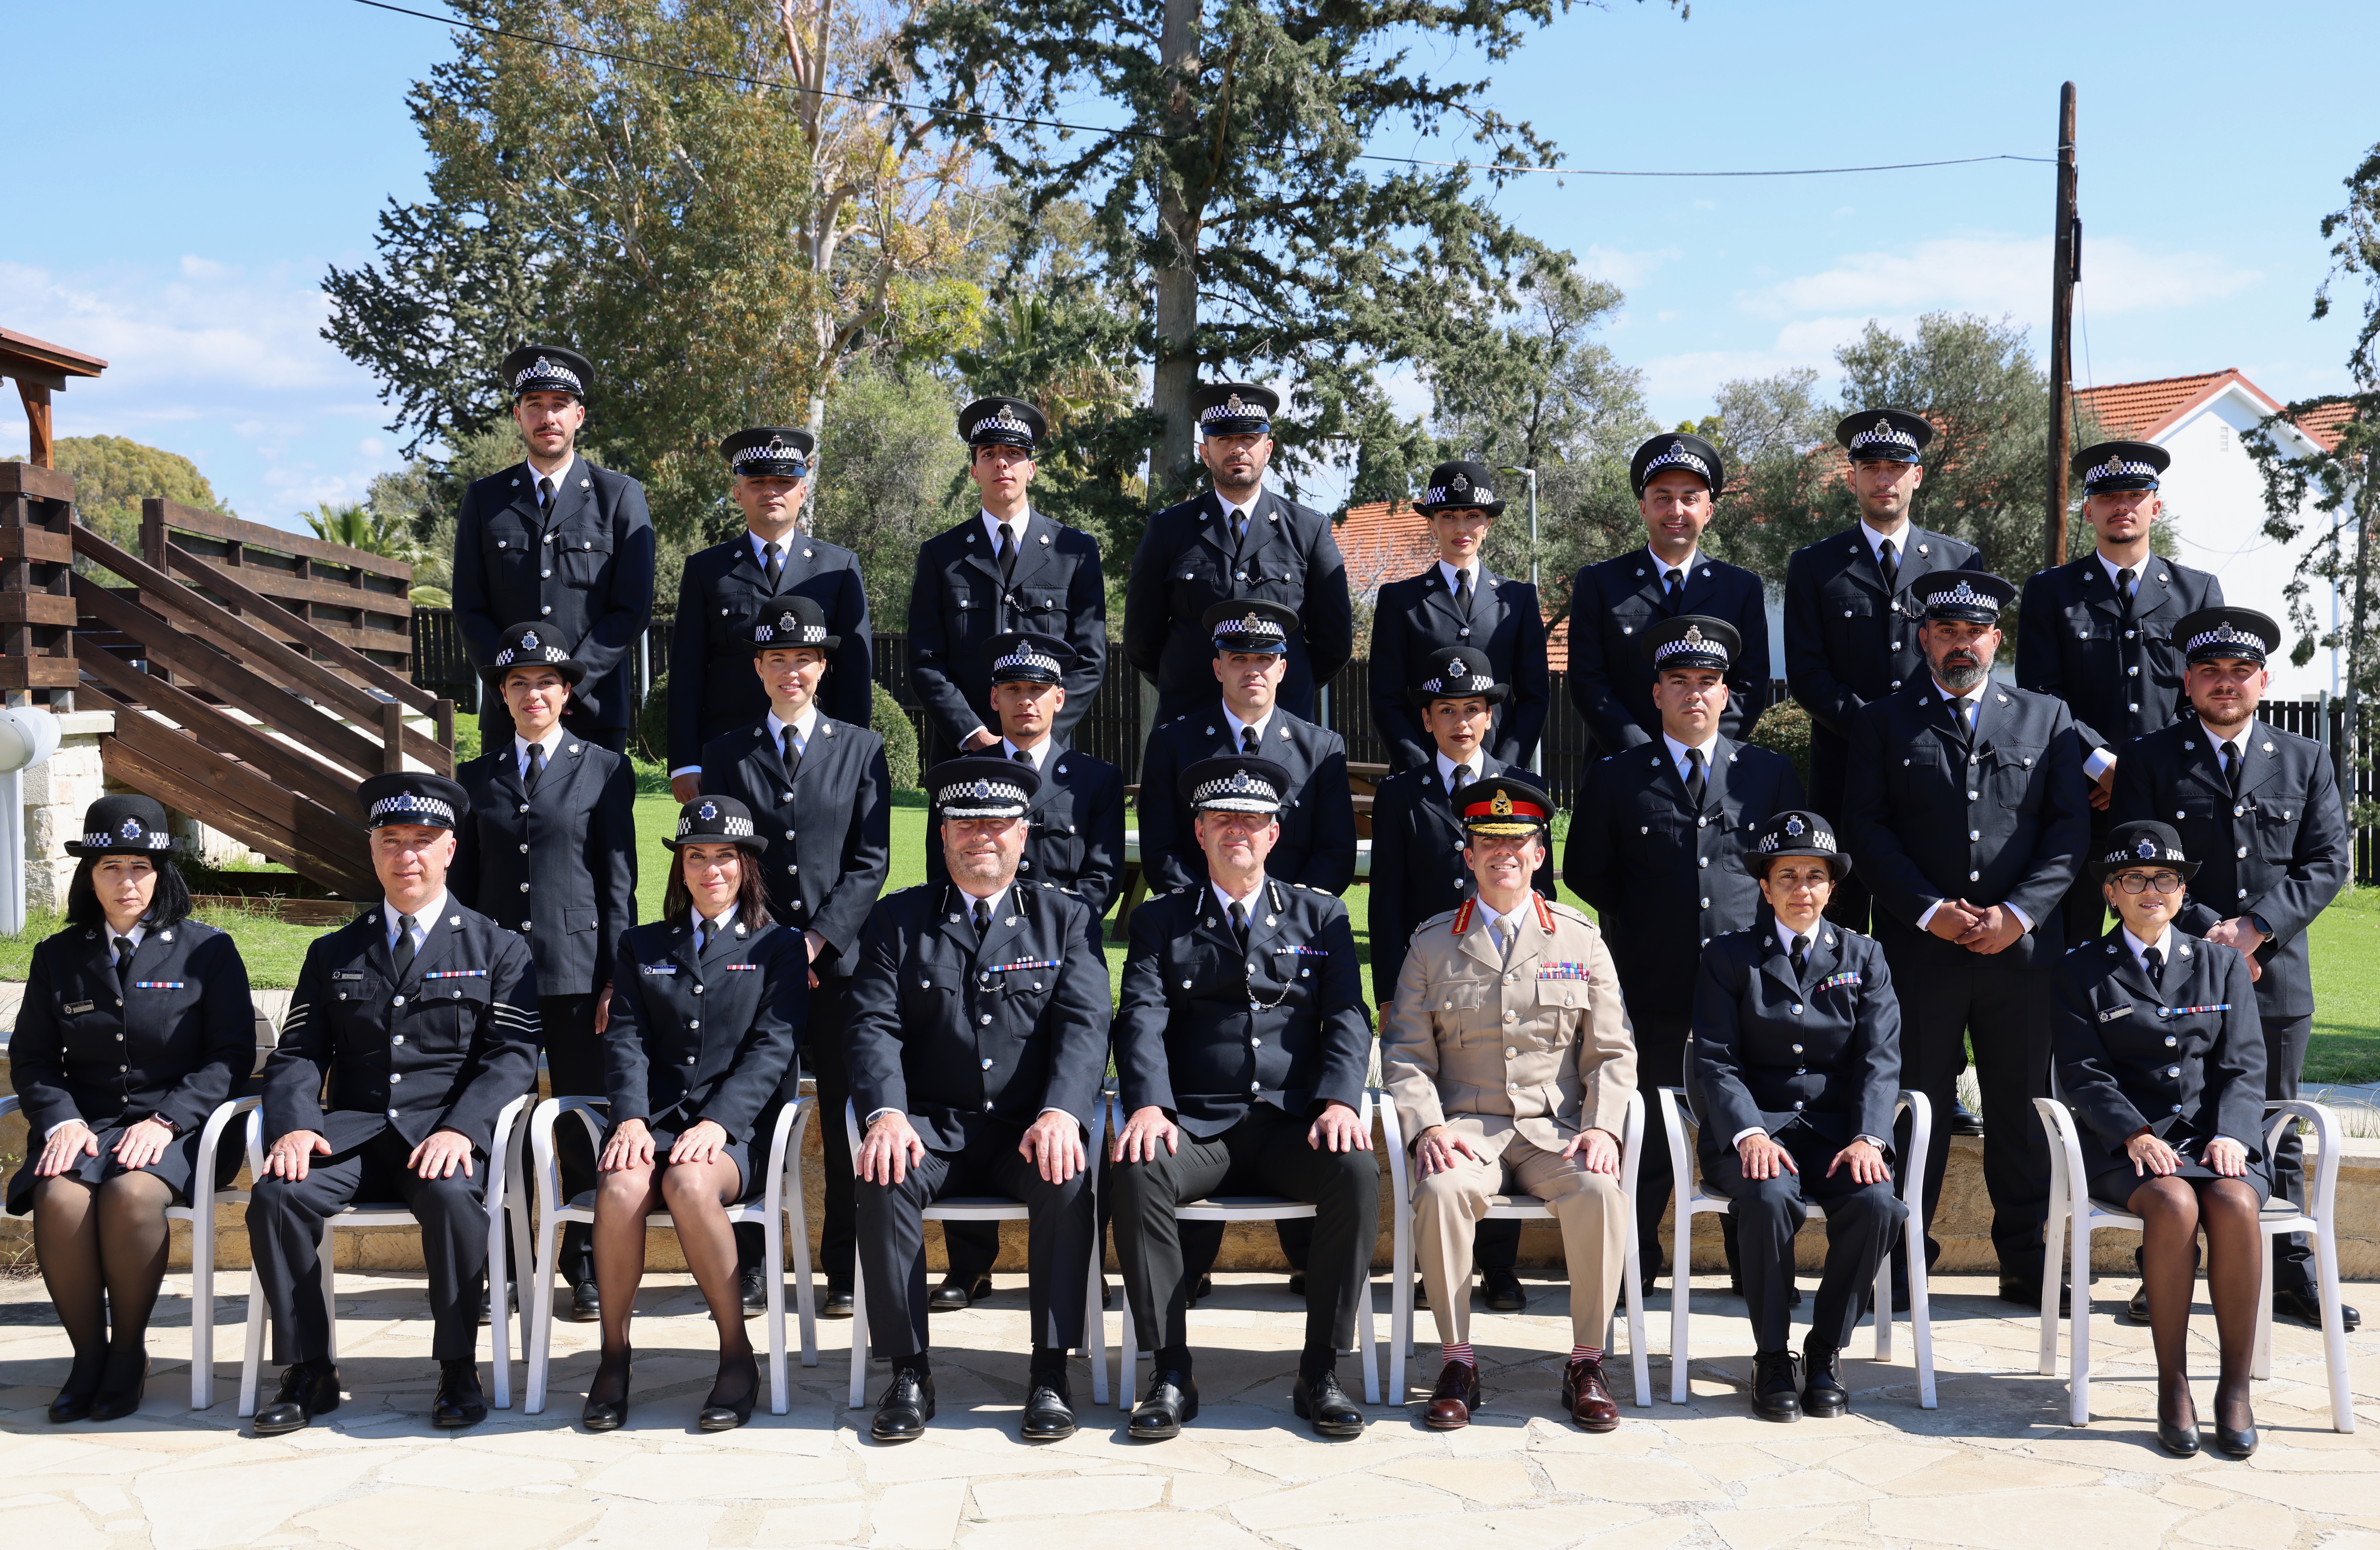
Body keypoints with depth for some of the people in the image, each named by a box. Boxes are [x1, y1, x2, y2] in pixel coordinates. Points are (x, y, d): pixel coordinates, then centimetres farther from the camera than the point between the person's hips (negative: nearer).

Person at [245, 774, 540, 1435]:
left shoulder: (497, 950, 10)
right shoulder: (334, 953, 20)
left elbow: (512, 1056, -1)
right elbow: (298, 1054, 12)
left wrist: (461, 1129, -19)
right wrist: (293, 1125, -11)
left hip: (447, 1132, -3)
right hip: (353, 1128, 3)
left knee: (452, 1195, -35)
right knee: (276, 1195, -25)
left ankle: (458, 1370, -20)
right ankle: (308, 1374, -12)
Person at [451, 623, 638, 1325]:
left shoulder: (604, 770, 6)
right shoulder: (476, 778, 14)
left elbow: (619, 880, 3)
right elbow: (462, 883, 15)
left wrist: (618, 977, -3)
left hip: (576, 970, -3)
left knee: (586, 1125, 0)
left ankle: (590, 1274, 9)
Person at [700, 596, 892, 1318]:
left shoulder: (861, 749, 9)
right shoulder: (726, 754, 11)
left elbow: (871, 861, 3)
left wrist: (819, 939, -8)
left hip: (840, 957, 0)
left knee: (849, 1119, 2)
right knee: (756, 1119, -1)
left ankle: (847, 1272, 11)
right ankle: (751, 1272, 9)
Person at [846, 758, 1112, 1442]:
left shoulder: (1064, 917, 9)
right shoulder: (898, 919, 10)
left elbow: (1084, 1024, -4)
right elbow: (874, 1025, -1)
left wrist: (1061, 1113, -23)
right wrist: (886, 1113, -21)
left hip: (1030, 1127, 0)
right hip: (932, 1125, 1)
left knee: (1067, 1180, -32)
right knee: (884, 1178, -30)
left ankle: (1051, 1370, -20)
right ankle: (909, 1372, -18)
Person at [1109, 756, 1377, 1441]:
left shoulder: (1322, 916, 16)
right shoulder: (1161, 921, 14)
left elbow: (1348, 1019, 5)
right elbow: (1142, 1019, 0)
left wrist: (1340, 1101, -15)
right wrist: (1148, 1104, -19)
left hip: (1295, 1124, 1)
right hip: (1197, 1124, 0)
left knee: (1358, 1172, -31)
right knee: (1135, 1170, -32)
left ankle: (1321, 1372, -18)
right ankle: (1171, 1373, -21)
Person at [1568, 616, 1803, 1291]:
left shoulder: (1771, 773, 11)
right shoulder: (1615, 778, 6)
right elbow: (1584, 871, 11)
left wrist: (1761, 925, 4)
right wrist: (1640, 919, 5)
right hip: (1653, 981, -1)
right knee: (1647, 1130, 5)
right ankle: (1637, 1263, 17)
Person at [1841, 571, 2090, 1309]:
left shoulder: (2046, 717, 13)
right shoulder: (1883, 721, 9)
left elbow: (2071, 825, 5)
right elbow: (1866, 828, 0)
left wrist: (2019, 912, -8)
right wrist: (1929, 911, -11)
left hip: (2022, 946, 1)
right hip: (1919, 946, -1)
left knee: (2020, 1108, 6)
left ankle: (2027, 1264, 17)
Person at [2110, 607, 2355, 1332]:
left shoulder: (2306, 761, 10)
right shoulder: (2148, 761, 3)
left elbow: (2329, 862, 2)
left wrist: (2256, 928, -11)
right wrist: (2206, 932, -14)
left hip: (2276, 973, 2)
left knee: (2277, 1131, 11)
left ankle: (2289, 1274, 21)